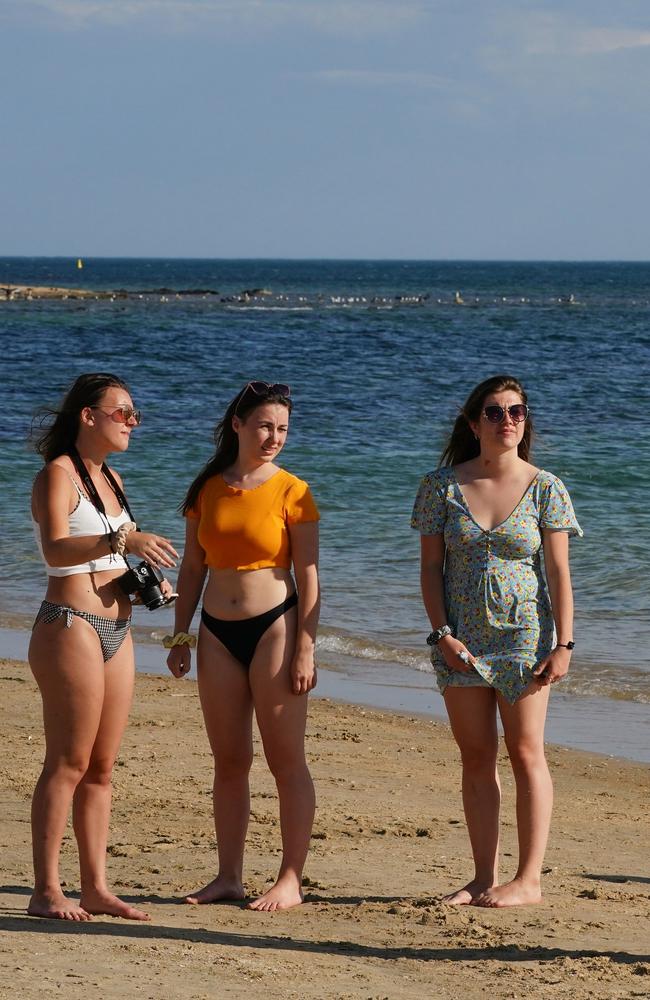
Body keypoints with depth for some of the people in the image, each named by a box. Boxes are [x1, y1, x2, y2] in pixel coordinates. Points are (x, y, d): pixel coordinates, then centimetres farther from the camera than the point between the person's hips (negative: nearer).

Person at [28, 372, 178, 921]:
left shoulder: (110, 478, 17)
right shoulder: (58, 475, -9)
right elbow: (56, 549, -25)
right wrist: (122, 540, -39)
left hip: (115, 629, 8)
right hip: (70, 624, -8)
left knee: (101, 767, 9)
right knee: (68, 764, -8)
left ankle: (95, 886, 13)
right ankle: (47, 890, -4)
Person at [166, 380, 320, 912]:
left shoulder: (291, 492, -5)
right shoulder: (207, 491, 7)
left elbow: (309, 577, -6)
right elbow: (192, 569, 13)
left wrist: (306, 650, -12)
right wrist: (181, 637, 9)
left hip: (275, 626, -4)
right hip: (218, 630, 5)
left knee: (286, 759, -2)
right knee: (229, 762, 9)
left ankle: (291, 879, 2)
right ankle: (229, 876, 15)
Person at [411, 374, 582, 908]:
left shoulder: (545, 488, -2)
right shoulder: (443, 485, 1)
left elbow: (559, 572, -2)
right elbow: (431, 567, 3)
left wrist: (563, 644, -8)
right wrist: (442, 633, -7)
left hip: (524, 634, -2)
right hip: (461, 639, 2)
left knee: (526, 752, 0)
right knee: (476, 758, 6)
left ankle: (529, 878, 5)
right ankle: (484, 877, 12)